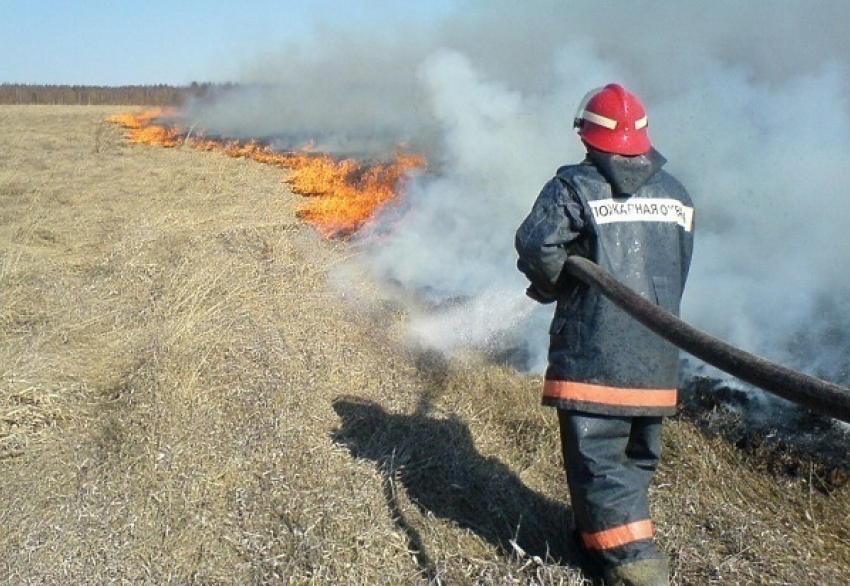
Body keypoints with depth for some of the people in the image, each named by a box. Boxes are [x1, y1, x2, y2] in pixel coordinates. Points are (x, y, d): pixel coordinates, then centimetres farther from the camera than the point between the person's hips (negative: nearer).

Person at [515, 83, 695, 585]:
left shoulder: (575, 187, -8)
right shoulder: (677, 194, 10)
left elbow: (536, 246, -20)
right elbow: (679, 267, 14)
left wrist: (553, 286, -2)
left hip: (593, 353, -6)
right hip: (657, 357, 6)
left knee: (597, 455, 2)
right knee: (639, 454, 20)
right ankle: (621, 529, 34)